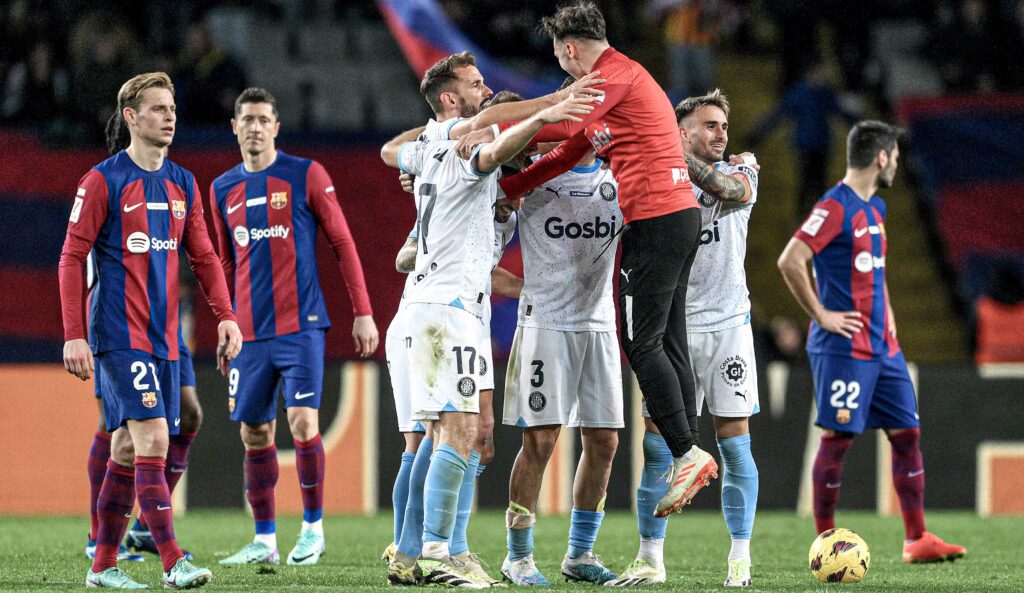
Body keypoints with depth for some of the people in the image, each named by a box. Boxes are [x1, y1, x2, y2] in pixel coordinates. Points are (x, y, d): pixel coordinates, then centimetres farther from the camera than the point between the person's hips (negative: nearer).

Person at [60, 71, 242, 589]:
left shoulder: (182, 185, 13)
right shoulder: (104, 181, -5)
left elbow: (203, 257, 17)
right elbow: (72, 258, -6)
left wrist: (226, 317, 3)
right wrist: (74, 336, -12)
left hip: (164, 338, 6)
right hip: (119, 336, -6)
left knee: (128, 449, 9)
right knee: (152, 440, -16)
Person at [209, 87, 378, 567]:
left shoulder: (305, 175, -1)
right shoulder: (223, 189, 11)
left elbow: (342, 243, 0)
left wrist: (363, 312, -4)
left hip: (300, 325, -4)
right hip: (249, 333, 4)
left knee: (303, 423, -14)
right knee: (255, 435, 4)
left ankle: (313, 527, 1)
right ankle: (264, 541, 13)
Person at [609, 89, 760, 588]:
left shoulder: (741, 171, 3)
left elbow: (727, 188, -17)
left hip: (727, 326, -1)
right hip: (672, 327, 1)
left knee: (734, 441, -2)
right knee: (656, 443, -2)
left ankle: (740, 560, 5)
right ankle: (650, 560, 5)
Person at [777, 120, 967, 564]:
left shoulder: (874, 209, 16)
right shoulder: (835, 208, -13)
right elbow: (790, 261, -22)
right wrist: (821, 316, -17)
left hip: (882, 347, 9)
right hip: (844, 348, -9)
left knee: (907, 433, 7)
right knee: (838, 438, -5)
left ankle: (916, 540, 11)